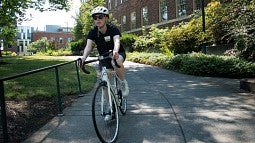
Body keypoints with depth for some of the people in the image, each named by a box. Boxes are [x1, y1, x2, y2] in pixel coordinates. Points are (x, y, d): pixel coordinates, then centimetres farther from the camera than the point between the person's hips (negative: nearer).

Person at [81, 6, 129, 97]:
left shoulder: (113, 29, -22)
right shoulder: (93, 32, -15)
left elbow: (117, 41, -41)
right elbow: (88, 46, -28)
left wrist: (115, 51, -64)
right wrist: (83, 58, -50)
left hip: (118, 54, -3)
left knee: (116, 61, -40)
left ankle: (123, 82, -15)